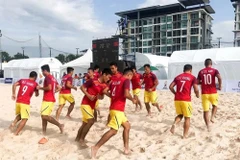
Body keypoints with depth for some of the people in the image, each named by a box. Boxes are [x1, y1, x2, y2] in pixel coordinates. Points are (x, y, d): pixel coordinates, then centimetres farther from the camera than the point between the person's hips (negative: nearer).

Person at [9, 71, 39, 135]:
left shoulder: (22, 80, 14)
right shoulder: (35, 84, 4)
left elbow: (14, 85, -1)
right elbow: (37, 94, 11)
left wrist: (14, 94, 4)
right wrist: (36, 91, 32)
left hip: (18, 101, 5)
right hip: (25, 103, -5)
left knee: (19, 115, 29)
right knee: (24, 119, 4)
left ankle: (13, 123, 5)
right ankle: (16, 133, -1)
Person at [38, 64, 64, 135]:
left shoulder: (47, 77, -12)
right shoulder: (53, 78, 17)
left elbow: (49, 87, -24)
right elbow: (59, 88, 19)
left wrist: (40, 88, -10)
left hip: (48, 100, -10)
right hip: (50, 99, 10)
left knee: (45, 116, -11)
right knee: (43, 116, 12)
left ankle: (60, 125, -9)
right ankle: (44, 131, 16)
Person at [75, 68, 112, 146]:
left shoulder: (104, 86, 5)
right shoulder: (93, 81, -14)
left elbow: (102, 96, 14)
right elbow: (82, 87, -8)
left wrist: (100, 96, -10)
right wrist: (88, 95, -19)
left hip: (92, 105, 8)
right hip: (85, 103, -8)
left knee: (85, 123, 15)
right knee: (91, 121, -18)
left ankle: (77, 138, 30)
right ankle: (81, 139, -5)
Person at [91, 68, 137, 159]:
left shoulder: (114, 81, 15)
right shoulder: (126, 80, -7)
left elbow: (105, 91, 15)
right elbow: (126, 94, -20)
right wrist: (133, 100, -2)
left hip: (114, 107, 9)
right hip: (118, 109, -9)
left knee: (127, 126, 17)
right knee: (113, 130, -10)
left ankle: (126, 149, 19)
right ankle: (96, 147, -10)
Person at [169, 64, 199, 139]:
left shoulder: (178, 77, 13)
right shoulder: (192, 77, 1)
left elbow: (170, 87, 8)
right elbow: (196, 89, -5)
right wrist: (197, 95, 15)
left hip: (177, 99, 4)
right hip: (186, 100, -4)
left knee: (180, 115, 22)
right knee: (187, 118, 11)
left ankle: (175, 123, -6)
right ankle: (185, 135, 15)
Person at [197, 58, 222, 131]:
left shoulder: (201, 72, 7)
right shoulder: (214, 70, 0)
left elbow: (197, 82, 9)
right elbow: (219, 78, -18)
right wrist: (220, 86, -5)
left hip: (204, 94, 1)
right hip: (213, 93, -1)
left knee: (206, 111, 6)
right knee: (215, 105, 28)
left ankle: (208, 126, 4)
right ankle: (212, 117, 8)